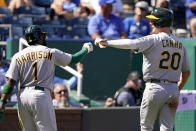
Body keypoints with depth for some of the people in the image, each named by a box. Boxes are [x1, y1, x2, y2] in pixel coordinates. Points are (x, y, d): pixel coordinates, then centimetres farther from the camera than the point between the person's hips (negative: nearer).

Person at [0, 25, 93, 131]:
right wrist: (85, 49, 33)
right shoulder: (51, 53, 2)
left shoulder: (18, 56, 8)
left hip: (22, 97, 4)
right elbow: (74, 59, 13)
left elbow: (10, 81, 0)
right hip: (41, 96, -4)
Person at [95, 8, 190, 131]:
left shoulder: (154, 40, -9)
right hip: (173, 89, 5)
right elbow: (186, 72, 15)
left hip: (155, 88, -5)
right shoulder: (180, 44, 11)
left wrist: (107, 43, -12)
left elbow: (130, 43, -22)